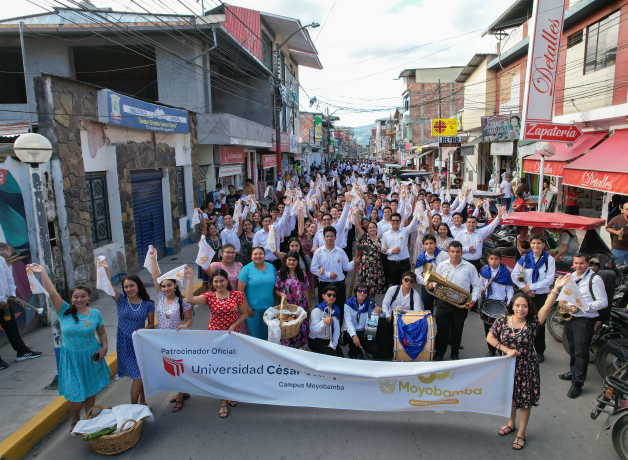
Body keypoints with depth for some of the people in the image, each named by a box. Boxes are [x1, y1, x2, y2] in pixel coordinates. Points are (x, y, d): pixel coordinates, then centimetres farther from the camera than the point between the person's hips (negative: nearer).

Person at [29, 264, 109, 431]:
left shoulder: (95, 314, -3)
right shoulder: (65, 311, -7)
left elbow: (102, 332, 8)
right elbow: (52, 293, -17)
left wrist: (104, 347, -7)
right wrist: (42, 273, -24)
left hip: (91, 357, 1)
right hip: (71, 359, -1)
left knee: (91, 392, 12)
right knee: (76, 397, 0)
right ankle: (75, 420, 31)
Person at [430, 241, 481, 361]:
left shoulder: (469, 267, 2)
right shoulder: (442, 265, 6)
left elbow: (476, 286, 4)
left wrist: (474, 299, -11)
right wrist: (432, 285, -11)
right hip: (444, 303, 0)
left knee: (457, 330, 11)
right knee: (442, 329, 2)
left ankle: (455, 354, 30)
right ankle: (439, 353, 18)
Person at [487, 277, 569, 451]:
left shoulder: (533, 322, -13)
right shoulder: (503, 321, -8)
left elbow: (547, 307, -27)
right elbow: (490, 337, -3)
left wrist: (556, 289, -39)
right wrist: (506, 349, -14)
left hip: (526, 368, -2)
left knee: (524, 399, 8)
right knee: (510, 396, 19)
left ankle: (521, 433, 27)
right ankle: (511, 423, 44)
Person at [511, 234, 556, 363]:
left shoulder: (549, 259, -3)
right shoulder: (524, 258, 1)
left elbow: (549, 279, -9)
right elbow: (515, 275, 2)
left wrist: (531, 287, -12)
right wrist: (523, 288, -10)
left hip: (541, 295, -1)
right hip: (525, 294, 1)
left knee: (540, 323, 6)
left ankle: (539, 351, 20)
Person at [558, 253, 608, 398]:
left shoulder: (594, 279, -13)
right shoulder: (571, 276, 10)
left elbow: (603, 302, -14)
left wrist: (581, 307, -22)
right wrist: (562, 300, 3)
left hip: (584, 320, -7)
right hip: (569, 317, 7)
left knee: (581, 352, -2)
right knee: (572, 348, 21)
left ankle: (577, 383, 7)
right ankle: (574, 371, 40)